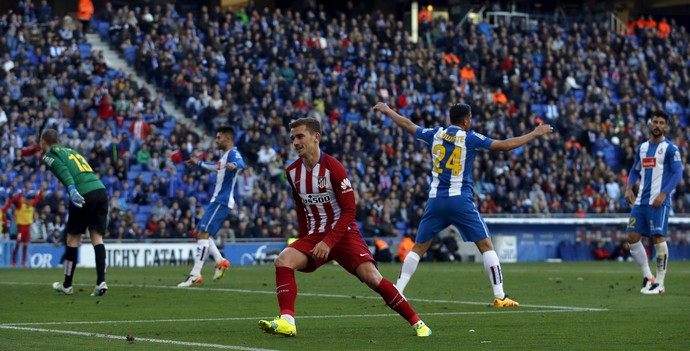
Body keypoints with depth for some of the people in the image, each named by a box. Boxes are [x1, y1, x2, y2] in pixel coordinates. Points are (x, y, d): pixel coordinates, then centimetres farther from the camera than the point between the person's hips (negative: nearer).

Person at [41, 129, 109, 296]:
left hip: (84, 194, -6)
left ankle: (67, 285, 16)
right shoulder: (72, 151, 31)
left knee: (73, 238, 7)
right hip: (101, 190, 6)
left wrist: (72, 190, -23)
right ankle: (101, 282, -6)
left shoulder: (50, 155, 10)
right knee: (96, 237, 6)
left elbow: (63, 171, -10)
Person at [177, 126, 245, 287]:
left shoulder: (233, 153, -12)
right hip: (217, 200, 10)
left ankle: (195, 275, -18)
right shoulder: (225, 155, 19)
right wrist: (199, 163, 56)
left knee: (203, 234, -16)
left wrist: (234, 165, -59)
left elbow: (241, 163, -36)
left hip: (222, 201, -10)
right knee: (198, 233, 12)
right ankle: (220, 261, 16)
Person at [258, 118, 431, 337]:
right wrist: (304, 242, 12)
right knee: (283, 260, -21)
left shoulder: (333, 168, -14)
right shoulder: (292, 172, 3)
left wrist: (329, 241, -21)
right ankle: (286, 321, -27)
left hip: (343, 233, -5)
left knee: (371, 277, -19)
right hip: (314, 236, 5)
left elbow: (349, 210, -15)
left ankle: (416, 323, -6)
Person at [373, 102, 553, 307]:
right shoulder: (469, 138, -3)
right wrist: (535, 134, 3)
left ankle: (396, 293, 7)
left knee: (418, 248, 13)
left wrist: (387, 111, 41)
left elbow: (408, 125, 24)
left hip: (436, 200, 4)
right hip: (460, 200, -4)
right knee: (486, 245, 1)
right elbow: (505, 145, -6)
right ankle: (499, 296, -5)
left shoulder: (435, 134, 9)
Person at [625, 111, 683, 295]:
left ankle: (659, 283, -3)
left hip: (659, 201, -7)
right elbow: (635, 171, 22)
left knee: (658, 238, -10)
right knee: (632, 237, 1)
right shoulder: (642, 147, 16)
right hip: (641, 201, 7)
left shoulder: (670, 148, -3)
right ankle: (648, 277, 11)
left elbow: (677, 173, -10)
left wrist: (663, 194, -20)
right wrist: (629, 188, 3)